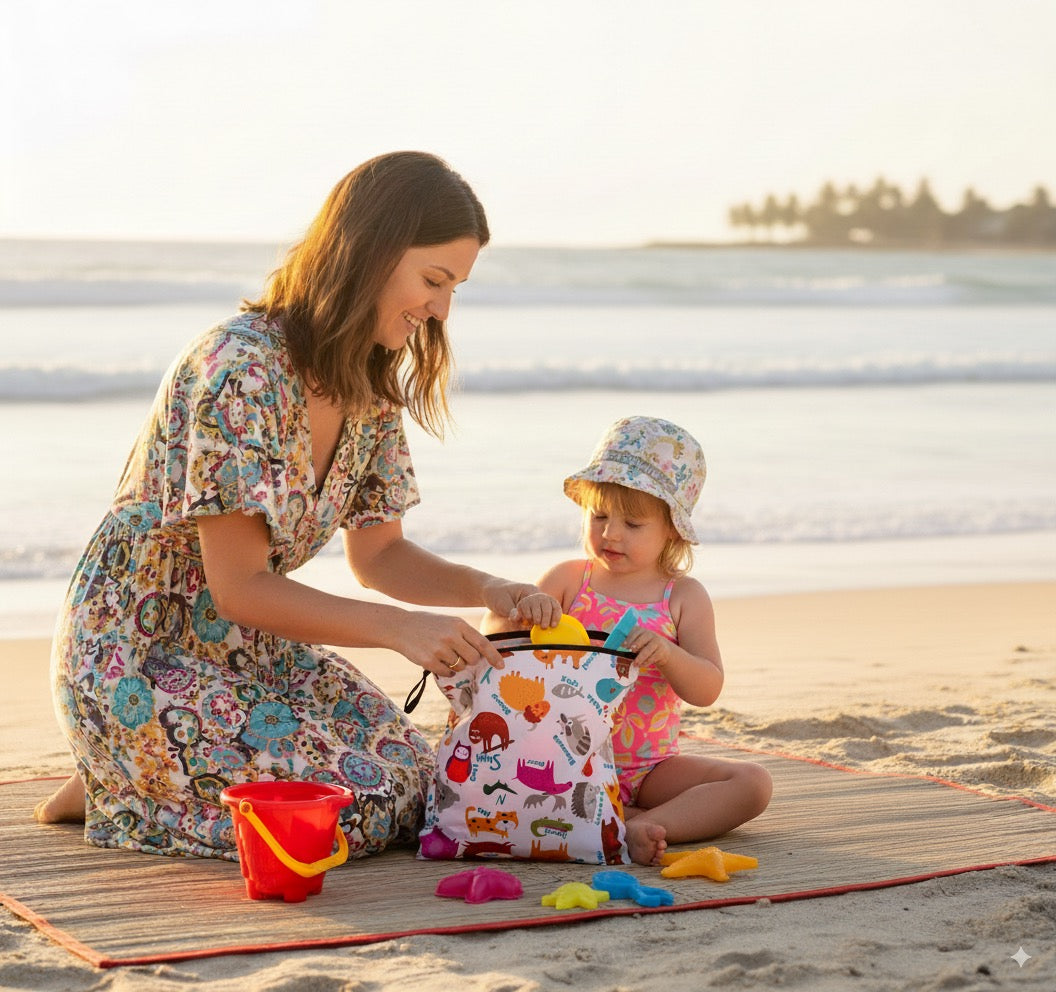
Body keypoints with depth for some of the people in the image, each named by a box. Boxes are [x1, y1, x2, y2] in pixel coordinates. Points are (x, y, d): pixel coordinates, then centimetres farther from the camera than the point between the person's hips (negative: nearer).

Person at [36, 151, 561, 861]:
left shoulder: (374, 388, 1)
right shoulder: (240, 369, -26)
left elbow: (378, 552, 10)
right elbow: (240, 588, -25)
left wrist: (488, 589, -7)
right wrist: (399, 627, -31)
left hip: (252, 645, 9)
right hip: (137, 656, -9)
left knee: (417, 785, -2)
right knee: (353, 810, -19)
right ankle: (116, 791, 2)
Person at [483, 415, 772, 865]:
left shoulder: (684, 596, 1)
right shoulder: (570, 580, 4)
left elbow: (708, 689, -6)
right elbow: (495, 626, -2)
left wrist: (668, 654, -28)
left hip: (651, 767, 1)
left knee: (753, 783, -21)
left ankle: (646, 825, -36)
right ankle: (626, 823, -31)